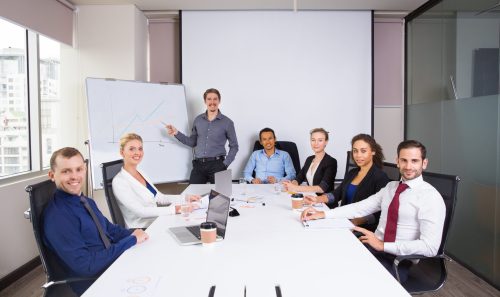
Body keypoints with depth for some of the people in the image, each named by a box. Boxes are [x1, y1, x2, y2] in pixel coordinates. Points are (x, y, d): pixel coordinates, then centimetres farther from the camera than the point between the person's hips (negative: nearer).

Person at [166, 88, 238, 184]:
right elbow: (192, 142, 16)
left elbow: (234, 146, 5)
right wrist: (176, 133, 5)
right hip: (198, 165, 3)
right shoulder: (198, 120, 9)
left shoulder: (227, 122, 1)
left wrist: (225, 164, -4)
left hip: (217, 164, -2)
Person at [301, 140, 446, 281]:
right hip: (372, 248, 6)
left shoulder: (430, 197, -10)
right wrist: (322, 214, -5)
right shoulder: (390, 187, 12)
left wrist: (383, 245, -20)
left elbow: (430, 247, -18)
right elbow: (360, 207, 7)